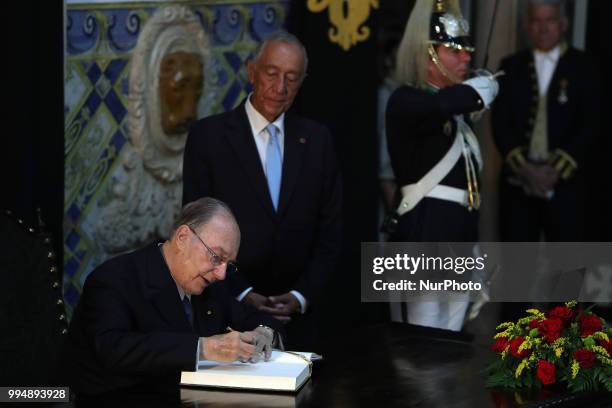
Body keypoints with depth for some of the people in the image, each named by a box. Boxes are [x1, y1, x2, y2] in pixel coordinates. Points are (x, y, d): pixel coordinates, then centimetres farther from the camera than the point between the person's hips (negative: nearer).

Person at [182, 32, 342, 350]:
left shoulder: (317, 140, 6)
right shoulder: (208, 135, -3)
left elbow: (329, 231, 6)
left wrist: (302, 296, -7)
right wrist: (241, 294, -13)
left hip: (297, 316, 3)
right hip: (227, 312, -2)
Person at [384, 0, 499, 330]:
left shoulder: (458, 110, 18)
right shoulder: (405, 101, -8)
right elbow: (439, 106, -35)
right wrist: (479, 90, -14)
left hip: (460, 238, 8)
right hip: (424, 236, -8)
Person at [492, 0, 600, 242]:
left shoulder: (582, 67, 3)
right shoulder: (512, 67, 10)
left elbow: (589, 123, -3)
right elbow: (500, 121, 3)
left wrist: (557, 169, -12)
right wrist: (522, 166, -11)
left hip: (565, 182, -2)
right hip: (518, 180, 2)